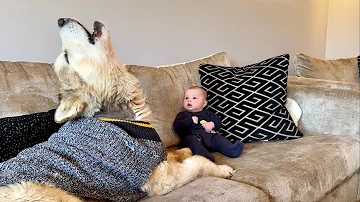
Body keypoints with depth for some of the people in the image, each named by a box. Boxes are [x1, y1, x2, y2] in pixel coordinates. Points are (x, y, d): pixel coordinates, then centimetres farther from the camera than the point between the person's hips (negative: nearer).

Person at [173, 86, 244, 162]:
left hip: (209, 135, 5)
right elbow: (177, 126, 5)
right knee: (192, 140, -37)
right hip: (192, 135, -4)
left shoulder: (207, 113, 32)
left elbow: (218, 122, 23)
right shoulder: (183, 115, 23)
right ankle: (205, 155, -60)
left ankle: (232, 150, -40)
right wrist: (190, 121, -5)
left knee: (219, 139, -21)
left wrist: (212, 124, -1)